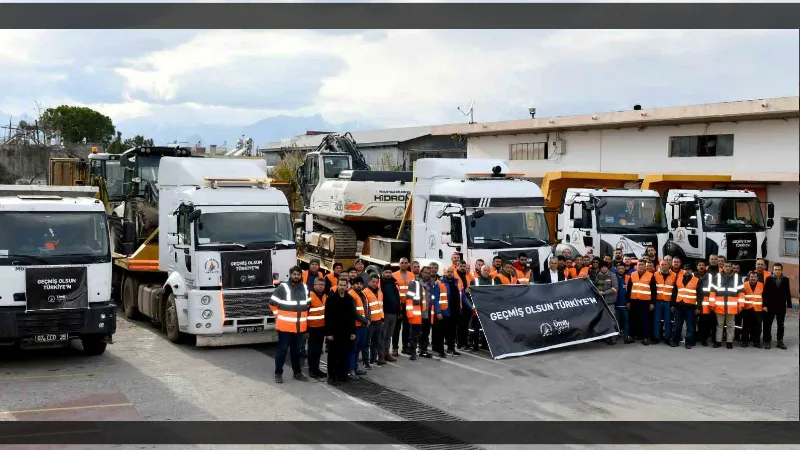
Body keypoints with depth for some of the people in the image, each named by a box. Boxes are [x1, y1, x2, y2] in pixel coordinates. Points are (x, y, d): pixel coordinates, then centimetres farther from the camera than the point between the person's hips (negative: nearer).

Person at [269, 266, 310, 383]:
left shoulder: (305, 288, 8)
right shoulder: (283, 287, -10)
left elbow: (307, 303, 23)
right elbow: (272, 303, -5)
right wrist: (279, 315, -5)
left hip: (299, 326, 5)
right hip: (285, 325, -5)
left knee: (296, 350, 15)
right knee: (282, 349, -2)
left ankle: (297, 372, 24)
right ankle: (278, 373, 6)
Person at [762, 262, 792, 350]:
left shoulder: (785, 280, 2)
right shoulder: (769, 279, -5)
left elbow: (787, 293, 4)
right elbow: (765, 293, -6)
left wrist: (789, 305, 2)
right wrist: (765, 305, -11)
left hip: (781, 306, 2)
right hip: (770, 306, -2)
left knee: (781, 324, 9)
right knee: (768, 324, 3)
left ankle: (780, 341, 17)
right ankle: (767, 341, 11)